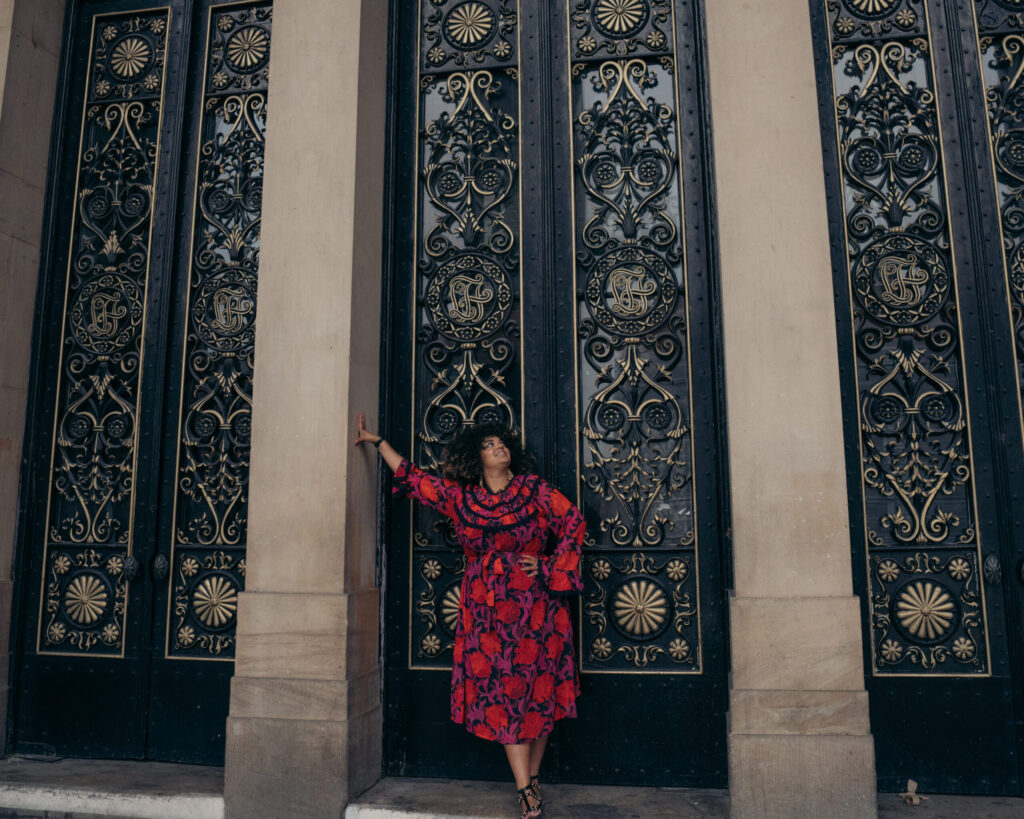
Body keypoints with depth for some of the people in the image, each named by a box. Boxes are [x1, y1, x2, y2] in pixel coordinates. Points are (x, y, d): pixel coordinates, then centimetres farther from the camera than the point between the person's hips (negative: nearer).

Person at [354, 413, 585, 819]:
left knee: (540, 691, 3)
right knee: (502, 693, -2)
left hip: (534, 605, -1)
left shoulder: (532, 489, -1)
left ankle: (533, 776, 19)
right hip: (487, 608, 1)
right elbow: (413, 477, 13)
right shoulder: (459, 496, 6)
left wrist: (550, 567, -2)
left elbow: (574, 520, 2)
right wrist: (377, 441, 16)